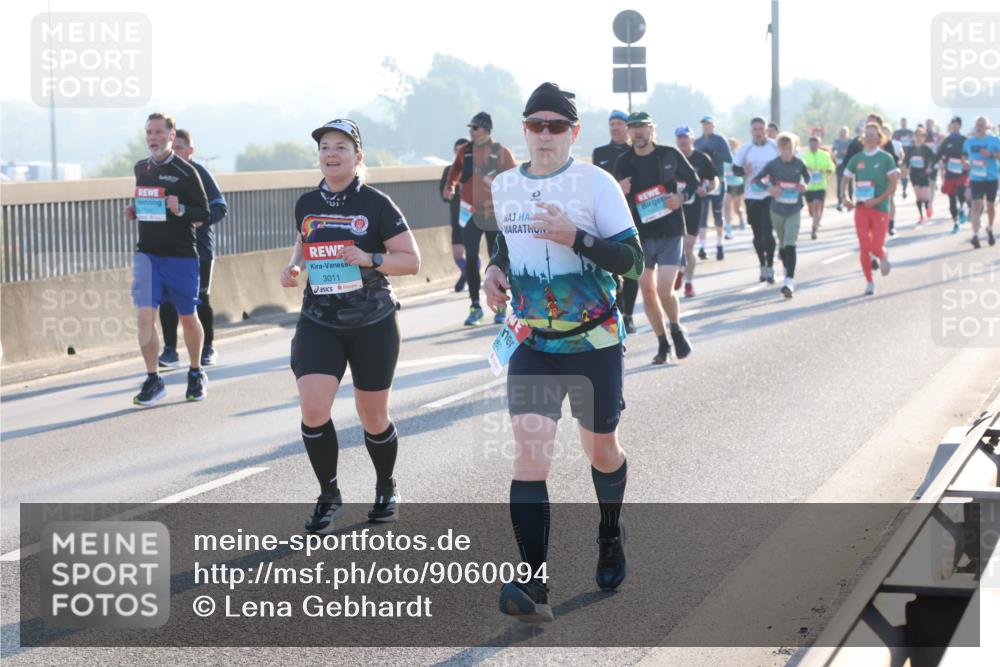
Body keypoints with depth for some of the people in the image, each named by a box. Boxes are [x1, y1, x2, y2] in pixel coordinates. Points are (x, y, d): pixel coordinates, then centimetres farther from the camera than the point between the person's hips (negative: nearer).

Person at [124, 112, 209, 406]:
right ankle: (153, 380, -3)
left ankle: (196, 374, 29)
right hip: (147, 253, 3)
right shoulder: (141, 169, 9)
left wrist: (181, 210, -25)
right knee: (145, 315, -11)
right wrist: (134, 211, 5)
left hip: (181, 256, -3)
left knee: (188, 317, 8)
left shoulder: (185, 172, -7)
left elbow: (205, 214, -7)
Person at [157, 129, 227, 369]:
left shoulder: (199, 173, -5)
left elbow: (220, 207, -8)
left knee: (200, 299, 3)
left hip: (199, 247, -4)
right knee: (167, 299, -3)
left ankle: (207, 349, 16)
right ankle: (170, 351, 4)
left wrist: (201, 220, -25)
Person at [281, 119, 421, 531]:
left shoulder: (375, 205, -8)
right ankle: (329, 497, 3)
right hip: (318, 323, 3)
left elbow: (411, 261, -7)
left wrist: (370, 259, -23)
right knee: (312, 409, -16)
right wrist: (293, 267, 1)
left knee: (373, 417, 8)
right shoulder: (307, 204, 4)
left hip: (372, 325, -2)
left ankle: (386, 489, 36)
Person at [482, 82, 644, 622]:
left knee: (601, 450, 14)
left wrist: (574, 236, -27)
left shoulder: (595, 183, -9)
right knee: (530, 450, -15)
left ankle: (610, 538, 46)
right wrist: (495, 270, 1)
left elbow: (633, 260, -13)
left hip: (594, 343, -2)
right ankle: (534, 586, -21)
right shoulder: (503, 187, 4)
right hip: (532, 344, 2)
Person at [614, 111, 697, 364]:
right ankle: (663, 345, 18)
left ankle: (677, 329, 16)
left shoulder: (670, 155, -1)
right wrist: (618, 191, -15)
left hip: (670, 232, -2)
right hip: (639, 235, 3)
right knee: (648, 293, 4)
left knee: (665, 291, -13)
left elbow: (694, 182, 10)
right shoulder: (623, 163, 3)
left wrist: (681, 197, -9)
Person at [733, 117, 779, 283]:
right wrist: (743, 170, -14)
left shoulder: (776, 147, -2)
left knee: (767, 232, -12)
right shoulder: (745, 149, 2)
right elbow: (735, 168, 7)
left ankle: (770, 267, -4)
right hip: (752, 196, 3)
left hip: (770, 195, -3)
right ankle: (763, 266, 25)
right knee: (757, 235, 10)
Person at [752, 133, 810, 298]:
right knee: (782, 244, 16)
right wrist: (768, 188, -18)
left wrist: (804, 185, -6)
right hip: (777, 210, 2)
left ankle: (789, 281, -20)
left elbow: (808, 176, 15)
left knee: (790, 245, -14)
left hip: (794, 211, -2)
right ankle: (787, 270, 41)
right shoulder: (773, 165, -6)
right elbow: (756, 179, -1)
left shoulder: (799, 164, -4)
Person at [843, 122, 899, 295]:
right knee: (864, 248, -4)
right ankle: (869, 281, 11)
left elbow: (893, 185, -7)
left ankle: (884, 256, 31)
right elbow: (846, 180, 11)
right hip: (861, 208, 2)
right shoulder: (856, 159, 6)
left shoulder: (886, 158, -4)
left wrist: (877, 200, -17)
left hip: (880, 208, -2)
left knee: (876, 247, -6)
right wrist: (847, 199, -6)